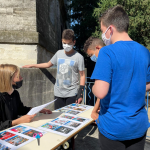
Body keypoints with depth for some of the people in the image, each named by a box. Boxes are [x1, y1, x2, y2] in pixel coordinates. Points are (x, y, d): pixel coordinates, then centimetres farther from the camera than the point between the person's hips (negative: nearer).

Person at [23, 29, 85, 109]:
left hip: (72, 94, -4)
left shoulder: (78, 57, -7)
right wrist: (32, 65, 21)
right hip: (58, 93, 4)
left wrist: (80, 93, -11)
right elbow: (48, 64, 19)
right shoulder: (59, 53, 5)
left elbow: (82, 76, -5)